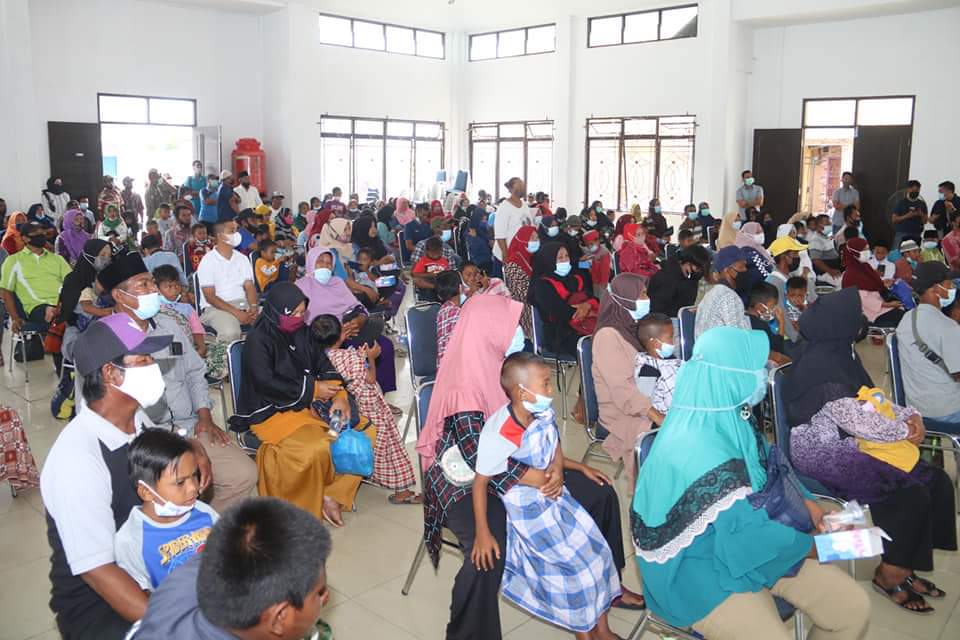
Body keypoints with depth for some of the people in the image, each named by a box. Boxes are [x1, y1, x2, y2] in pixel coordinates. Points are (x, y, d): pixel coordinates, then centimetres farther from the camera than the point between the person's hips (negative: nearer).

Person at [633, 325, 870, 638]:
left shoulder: (727, 421, -1)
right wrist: (808, 544, -8)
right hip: (700, 572, -9)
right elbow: (750, 538, -25)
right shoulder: (701, 453, -30)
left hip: (739, 543, 9)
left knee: (854, 607, 4)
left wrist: (803, 503, -2)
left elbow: (765, 473, 15)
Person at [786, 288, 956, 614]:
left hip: (847, 443, 10)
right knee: (911, 495, -19)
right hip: (824, 454, -9)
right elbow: (855, 420, -22)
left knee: (936, 481, 1)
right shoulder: (820, 364, -21)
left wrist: (909, 414, 0)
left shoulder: (840, 352, 7)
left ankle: (906, 567, 11)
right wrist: (904, 430, -8)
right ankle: (889, 574, 3)